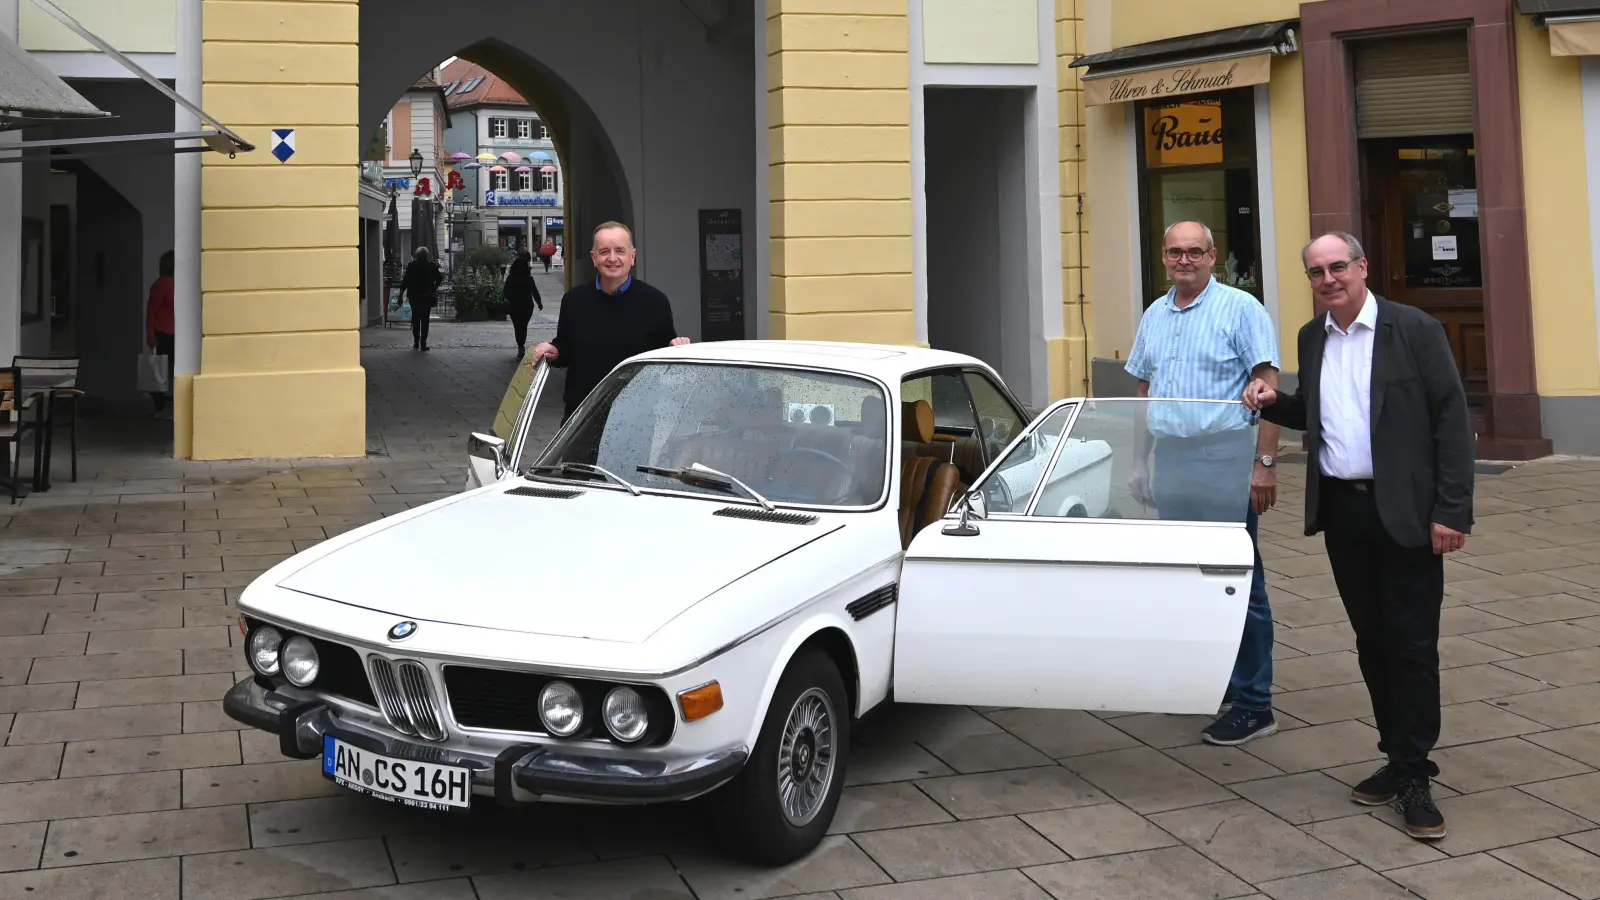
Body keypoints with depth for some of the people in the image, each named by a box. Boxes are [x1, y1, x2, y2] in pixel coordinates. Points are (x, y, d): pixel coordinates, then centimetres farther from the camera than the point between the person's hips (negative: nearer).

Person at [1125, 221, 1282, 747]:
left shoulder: (1240, 309, -5)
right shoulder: (1153, 317, 15)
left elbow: (1269, 387, -9)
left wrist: (1265, 463, -15)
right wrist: (1139, 461, 16)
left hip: (1224, 462, -6)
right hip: (1170, 465, 6)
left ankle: (1252, 706, 3)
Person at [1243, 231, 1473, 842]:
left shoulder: (1415, 330, -7)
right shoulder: (1312, 338, 10)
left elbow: (1452, 420, -9)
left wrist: (1452, 511, -15)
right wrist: (1273, 403, -1)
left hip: (1404, 513, -5)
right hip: (1341, 511, 5)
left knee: (1412, 646, -1)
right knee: (1372, 641, 12)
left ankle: (1412, 776, 8)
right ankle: (1399, 758, 24)